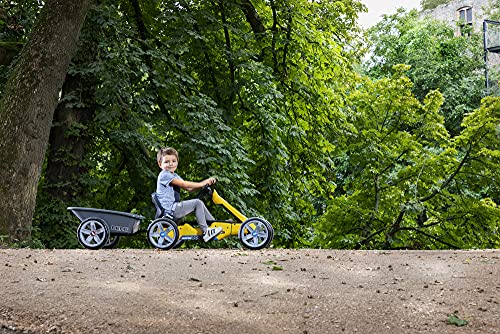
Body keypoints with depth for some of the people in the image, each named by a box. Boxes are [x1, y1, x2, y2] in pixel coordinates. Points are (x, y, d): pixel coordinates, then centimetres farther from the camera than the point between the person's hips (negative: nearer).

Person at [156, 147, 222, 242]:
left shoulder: (174, 176, 19)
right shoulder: (164, 175, -12)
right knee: (197, 203, -15)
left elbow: (189, 188, 9)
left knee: (200, 204, 8)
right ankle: (205, 232, -13)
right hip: (171, 209, -10)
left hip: (175, 207, 10)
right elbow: (183, 184, -19)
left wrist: (203, 184, -6)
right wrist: (202, 183, -15)